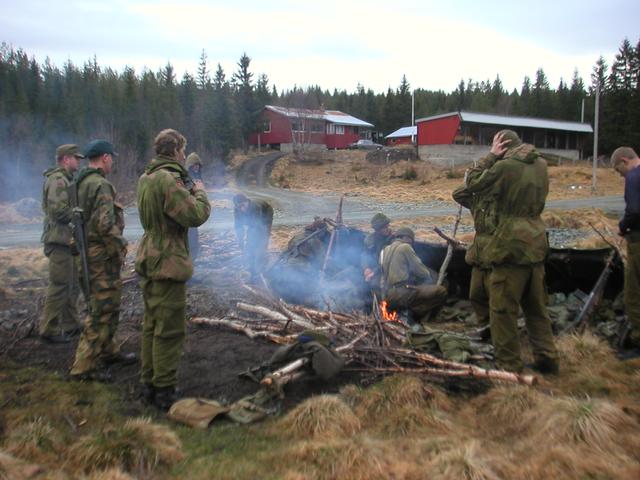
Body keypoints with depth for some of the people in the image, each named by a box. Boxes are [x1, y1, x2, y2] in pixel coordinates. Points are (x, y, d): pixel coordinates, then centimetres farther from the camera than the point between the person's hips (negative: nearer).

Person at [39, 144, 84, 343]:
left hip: (67, 239, 11)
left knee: (72, 284, 16)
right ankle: (49, 329, 2)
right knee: (59, 285, -6)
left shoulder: (65, 179, 19)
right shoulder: (57, 180, -13)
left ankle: (69, 324, 25)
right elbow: (58, 210, -23)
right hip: (59, 240, -11)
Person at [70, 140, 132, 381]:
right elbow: (105, 224, -27)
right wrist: (119, 249, -14)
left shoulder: (81, 183, 12)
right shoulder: (101, 185, -18)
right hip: (102, 255, -10)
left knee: (103, 306, 21)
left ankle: (108, 351, 34)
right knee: (103, 311, -3)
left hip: (87, 252, 10)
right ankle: (85, 366, 1)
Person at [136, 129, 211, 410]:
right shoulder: (168, 180, -19)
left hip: (148, 261, 10)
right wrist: (199, 191, -4)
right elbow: (196, 215, -22)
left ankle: (149, 384, 26)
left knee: (152, 325, 17)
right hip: (168, 263, -10)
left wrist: (186, 189, 10)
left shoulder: (146, 178, 11)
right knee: (169, 331, -1)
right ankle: (164, 391, 7)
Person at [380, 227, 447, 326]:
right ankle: (413, 315, -9)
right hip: (400, 294, -9)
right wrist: (430, 275, 17)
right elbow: (421, 272, -3)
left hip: (387, 297, 9)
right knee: (441, 292, -11)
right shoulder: (405, 247, -2)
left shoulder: (385, 250, 19)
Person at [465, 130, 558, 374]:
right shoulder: (541, 164, 7)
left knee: (503, 308, 3)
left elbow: (473, 184, -4)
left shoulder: (504, 166, -15)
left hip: (512, 246, -7)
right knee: (536, 306, 18)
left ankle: (509, 364, 9)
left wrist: (490, 156, 1)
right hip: (536, 244, 8)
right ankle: (546, 357, 25)